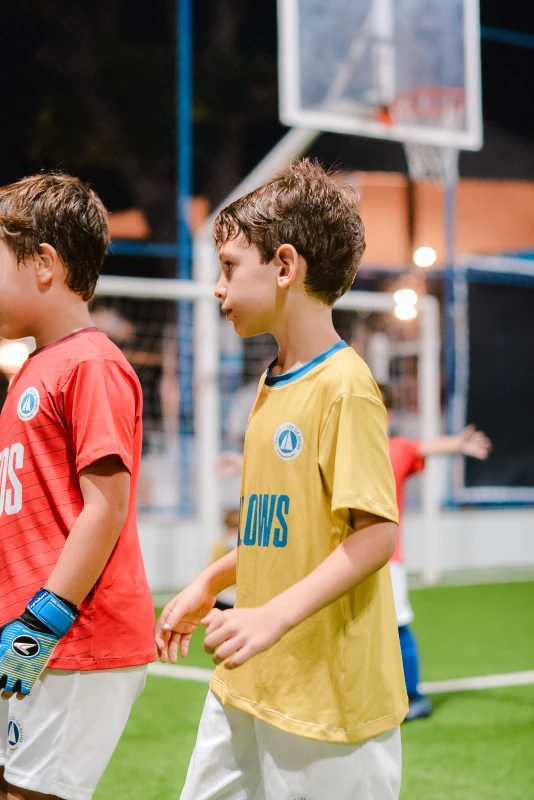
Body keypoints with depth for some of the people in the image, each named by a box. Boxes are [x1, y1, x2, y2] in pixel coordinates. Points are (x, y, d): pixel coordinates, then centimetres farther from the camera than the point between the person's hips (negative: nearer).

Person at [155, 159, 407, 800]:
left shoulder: (345, 386, -16)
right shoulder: (273, 383, 12)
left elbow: (375, 533, -20)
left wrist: (274, 616, -26)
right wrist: (208, 584, 17)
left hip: (330, 693, -9)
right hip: (249, 681, 9)